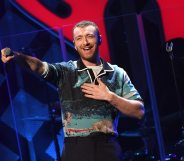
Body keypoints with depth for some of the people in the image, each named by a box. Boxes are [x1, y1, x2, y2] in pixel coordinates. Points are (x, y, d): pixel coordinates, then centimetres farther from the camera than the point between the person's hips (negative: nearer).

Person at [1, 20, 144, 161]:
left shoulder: (118, 74, 9)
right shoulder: (66, 71, 6)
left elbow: (139, 111, 5)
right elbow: (41, 67, -14)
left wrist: (110, 97, -7)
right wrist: (19, 56, -33)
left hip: (109, 148, 1)